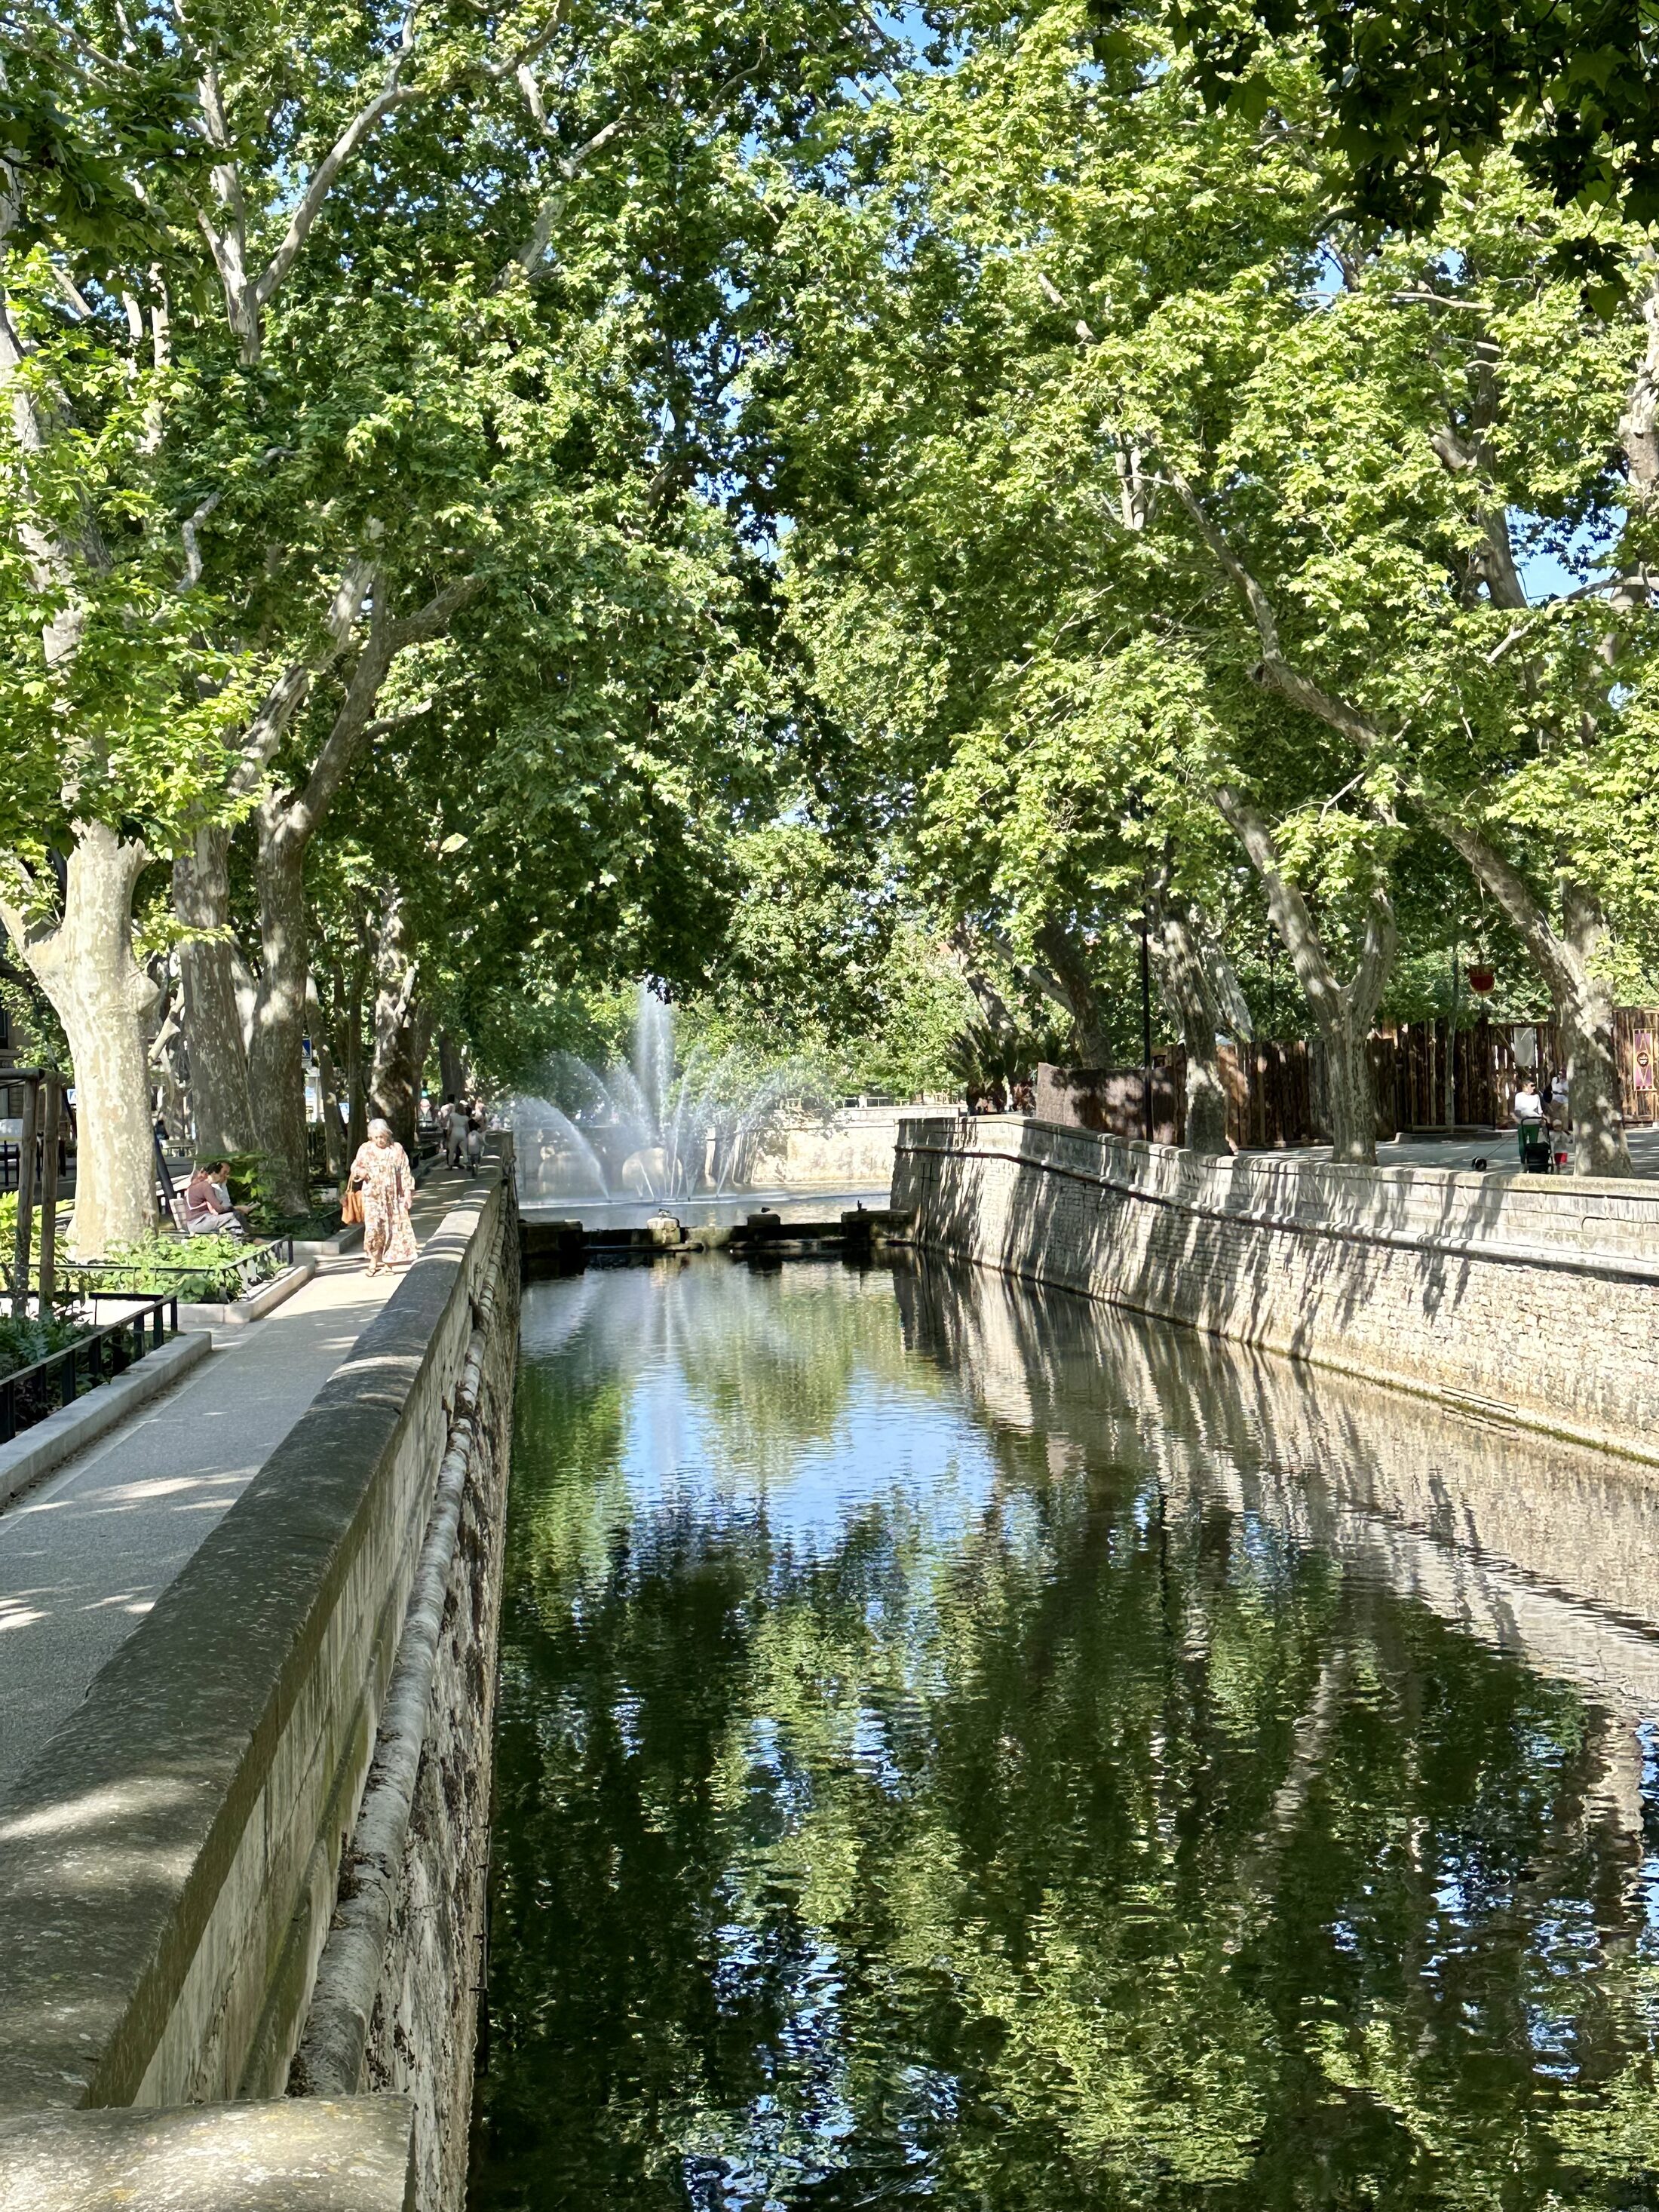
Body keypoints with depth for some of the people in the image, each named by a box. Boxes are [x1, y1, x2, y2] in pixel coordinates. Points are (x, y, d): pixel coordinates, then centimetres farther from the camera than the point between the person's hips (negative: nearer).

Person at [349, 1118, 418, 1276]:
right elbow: (355, 1167, 12)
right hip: (373, 1196, -1)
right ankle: (373, 1261, 0)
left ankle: (388, 1262, 11)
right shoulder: (365, 1149, 2)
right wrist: (361, 1172, -12)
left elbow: (405, 1173, 3)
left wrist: (408, 1192, -2)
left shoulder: (397, 1149, 1)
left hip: (392, 1197, 1)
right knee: (373, 1227, -13)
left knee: (392, 1228, 1)